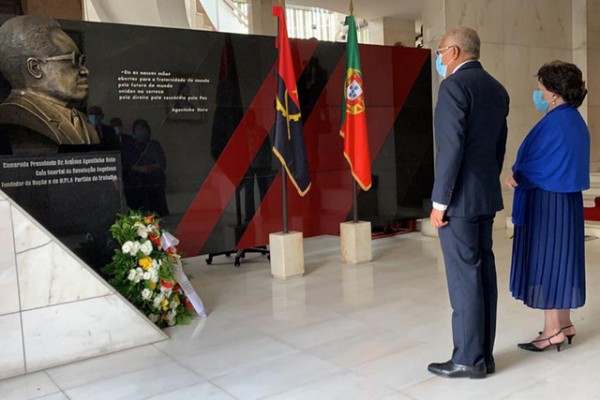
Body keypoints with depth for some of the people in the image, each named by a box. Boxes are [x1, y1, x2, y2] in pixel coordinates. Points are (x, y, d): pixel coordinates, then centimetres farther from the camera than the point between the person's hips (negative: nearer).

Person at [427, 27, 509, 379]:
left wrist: (440, 201, -15)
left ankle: (469, 359, 8)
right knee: (483, 273, 11)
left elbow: (451, 148, -19)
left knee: (464, 278, -2)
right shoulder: (498, 89, 14)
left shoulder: (454, 85, -13)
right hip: (487, 196, 9)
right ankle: (484, 354, 20)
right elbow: (499, 147, 16)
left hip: (460, 198, -9)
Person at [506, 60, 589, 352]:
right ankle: (563, 323, 24)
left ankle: (553, 330, 7)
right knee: (560, 260, 15)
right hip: (566, 200, 10)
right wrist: (520, 173, 6)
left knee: (544, 262, -1)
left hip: (547, 204, -10)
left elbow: (534, 165, -17)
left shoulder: (554, 123, -19)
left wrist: (513, 174, 2)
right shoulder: (574, 121, 10)